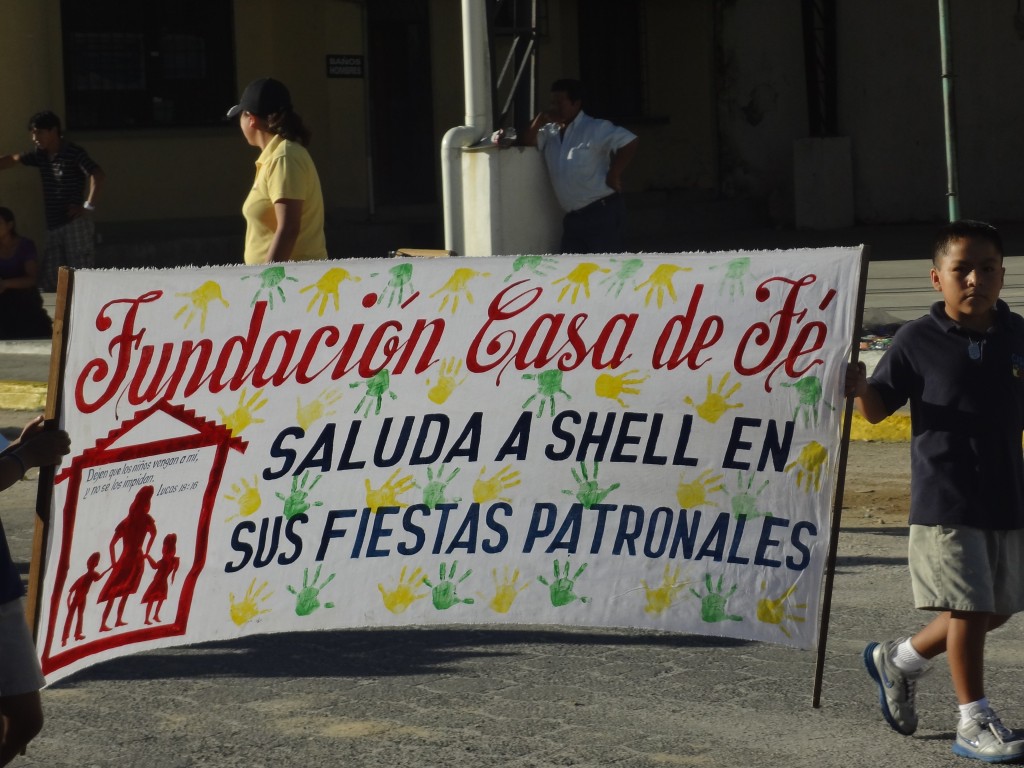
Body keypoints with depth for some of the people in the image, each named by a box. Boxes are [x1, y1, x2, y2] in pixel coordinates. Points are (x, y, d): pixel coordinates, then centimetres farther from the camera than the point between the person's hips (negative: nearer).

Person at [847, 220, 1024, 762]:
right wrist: (859, 387, -20)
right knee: (968, 608, -4)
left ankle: (898, 660, 34)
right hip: (944, 500, -5)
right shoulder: (918, 341, -6)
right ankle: (974, 721, 10)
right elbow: (878, 409, -1)